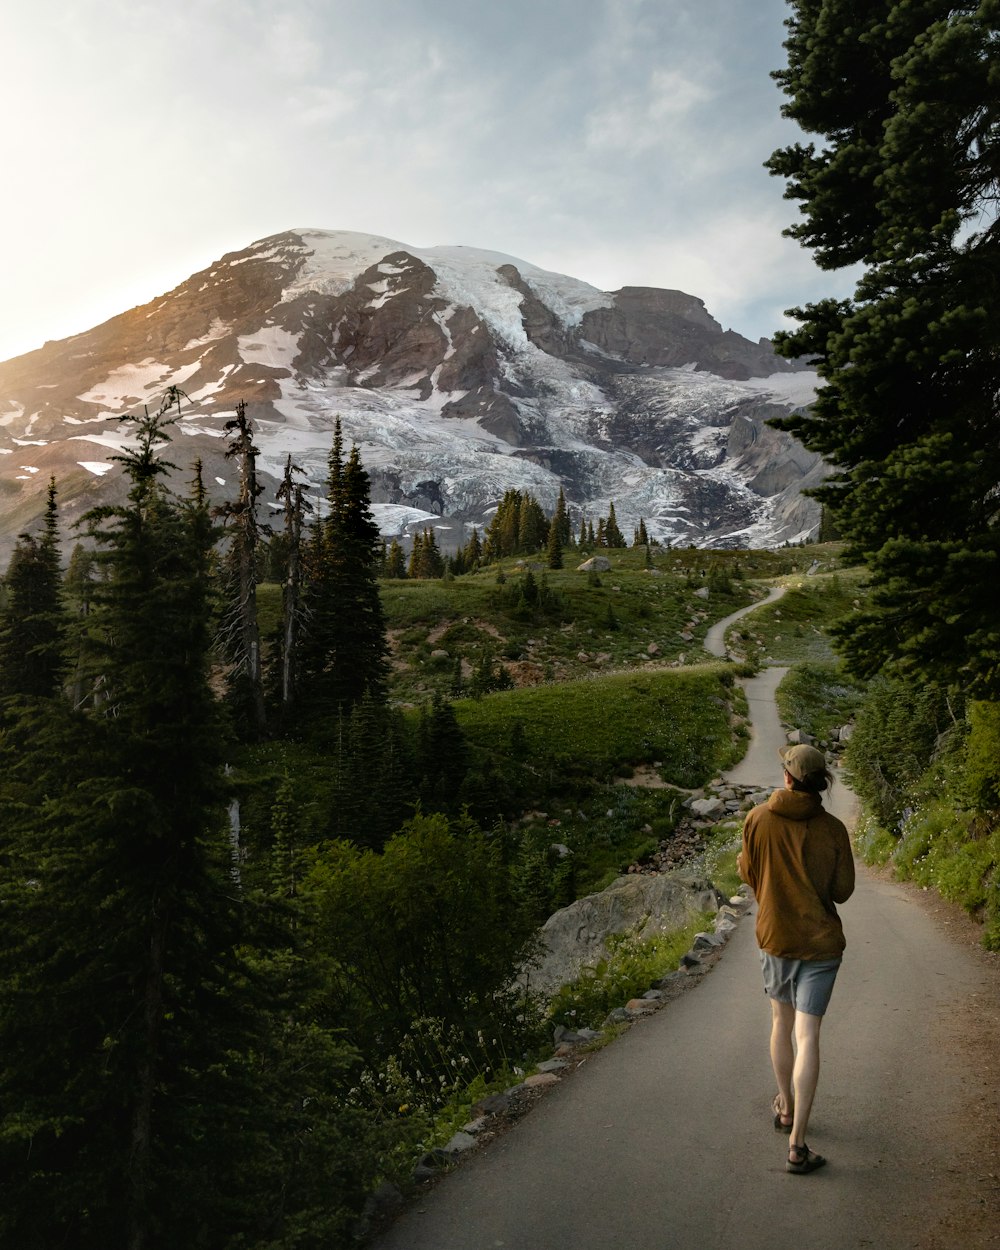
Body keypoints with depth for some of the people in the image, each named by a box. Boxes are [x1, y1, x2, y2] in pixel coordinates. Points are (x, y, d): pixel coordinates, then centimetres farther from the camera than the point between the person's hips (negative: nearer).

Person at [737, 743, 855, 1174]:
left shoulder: (758, 819, -12)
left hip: (774, 936, 2)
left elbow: (749, 874, 0)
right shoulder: (833, 829, -12)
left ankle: (786, 1108, 40)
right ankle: (796, 1144, -2)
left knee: (781, 1023, 22)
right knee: (807, 1037, 0)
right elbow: (843, 891, -5)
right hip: (820, 941, -1)